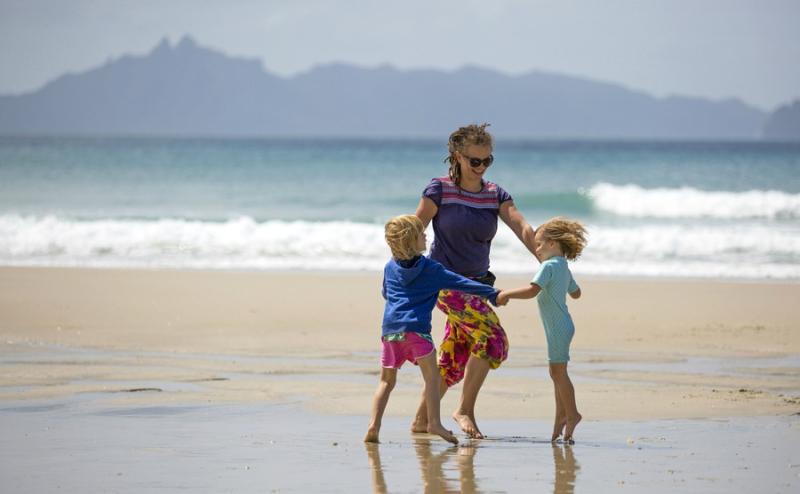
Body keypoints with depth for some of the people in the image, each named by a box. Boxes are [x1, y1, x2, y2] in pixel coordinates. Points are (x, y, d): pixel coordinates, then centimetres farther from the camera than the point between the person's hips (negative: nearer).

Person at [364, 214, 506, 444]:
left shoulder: (390, 267, 15)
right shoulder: (431, 269, 2)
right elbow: (460, 283, 4)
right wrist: (493, 294, 10)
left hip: (390, 329, 4)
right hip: (416, 328, -4)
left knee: (387, 380, 10)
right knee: (431, 376, 2)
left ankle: (374, 425, -2)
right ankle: (434, 422, -9)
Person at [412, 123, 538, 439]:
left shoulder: (496, 196, 4)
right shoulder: (439, 190, -8)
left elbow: (523, 229, -7)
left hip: (477, 283, 6)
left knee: (455, 359, 8)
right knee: (492, 338, -19)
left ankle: (422, 419, 20)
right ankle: (465, 409, -10)